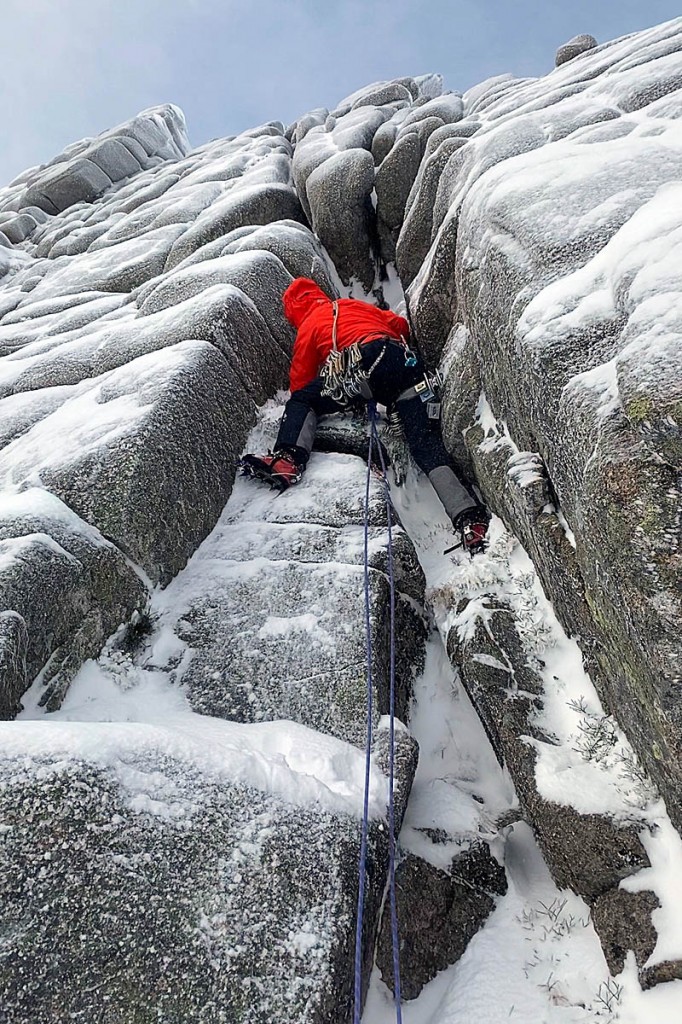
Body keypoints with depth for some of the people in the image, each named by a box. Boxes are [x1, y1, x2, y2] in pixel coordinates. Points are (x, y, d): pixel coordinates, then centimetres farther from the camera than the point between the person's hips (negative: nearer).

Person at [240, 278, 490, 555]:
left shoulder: (307, 327, 22)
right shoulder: (354, 305, 35)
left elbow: (300, 384, 19)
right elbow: (401, 325, 34)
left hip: (363, 364, -4)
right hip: (407, 361, 5)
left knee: (300, 402, 10)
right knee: (424, 439, -4)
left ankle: (288, 459, -18)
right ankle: (468, 516, -17)